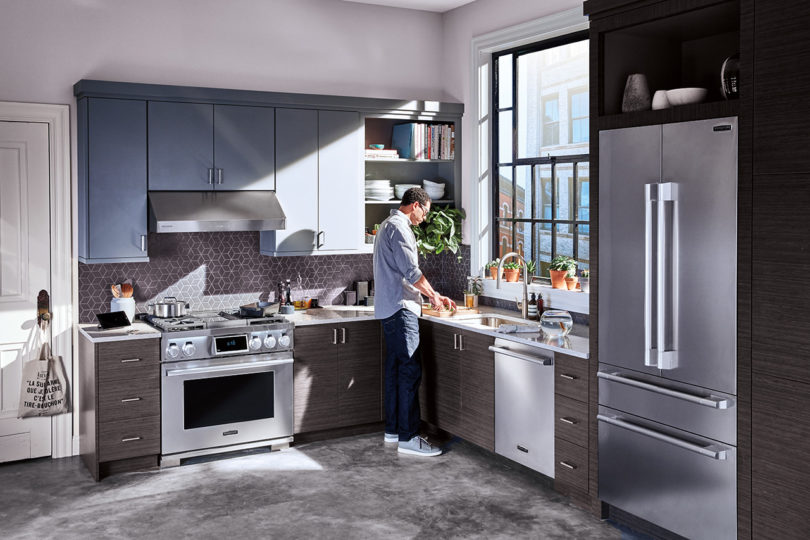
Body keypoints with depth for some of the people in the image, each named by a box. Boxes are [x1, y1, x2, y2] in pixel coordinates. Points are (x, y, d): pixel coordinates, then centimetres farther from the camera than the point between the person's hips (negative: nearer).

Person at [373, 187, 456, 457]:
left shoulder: (389, 224, 22)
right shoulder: (398, 227, -12)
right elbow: (411, 271, -18)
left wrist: (433, 295, 24)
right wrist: (433, 295, -2)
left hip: (389, 309, 11)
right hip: (400, 308, -11)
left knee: (396, 368, 13)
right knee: (410, 370, -12)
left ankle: (393, 429, 19)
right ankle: (408, 437, -11)